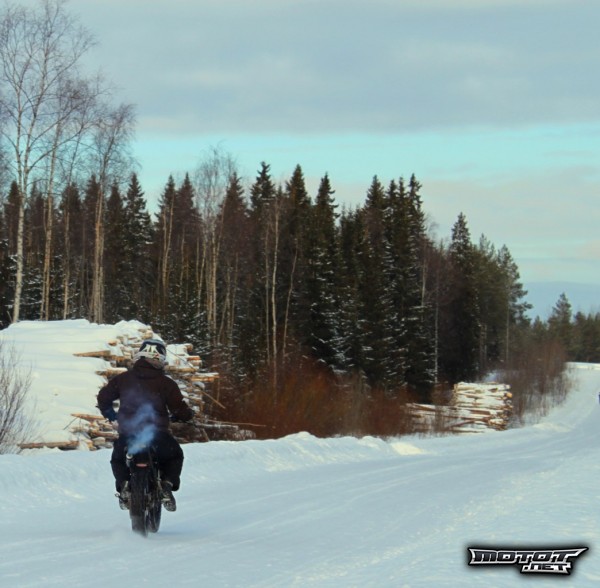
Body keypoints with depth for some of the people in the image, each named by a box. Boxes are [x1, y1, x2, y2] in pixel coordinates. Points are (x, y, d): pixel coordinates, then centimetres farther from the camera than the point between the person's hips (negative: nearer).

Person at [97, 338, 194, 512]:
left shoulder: (123, 378, 5)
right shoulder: (166, 383, -2)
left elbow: (103, 396, 13)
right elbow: (180, 410, -3)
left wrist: (109, 413, 33)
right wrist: (188, 414, 22)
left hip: (128, 433, 1)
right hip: (158, 436, -1)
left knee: (117, 459, 30)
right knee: (175, 456, 27)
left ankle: (123, 484, 2)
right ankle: (167, 485, 3)